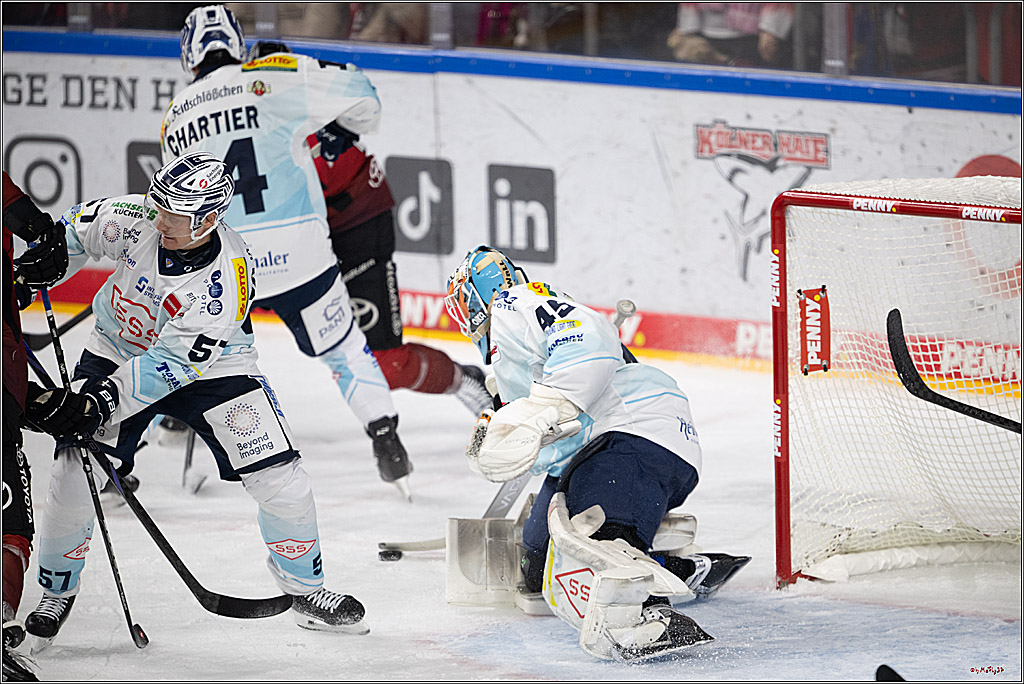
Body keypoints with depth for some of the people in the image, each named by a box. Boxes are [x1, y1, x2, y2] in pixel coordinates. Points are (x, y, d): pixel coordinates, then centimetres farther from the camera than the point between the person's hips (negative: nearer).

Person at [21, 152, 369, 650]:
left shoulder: (226, 281, -32)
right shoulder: (134, 220, -22)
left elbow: (172, 364, -35)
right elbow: (76, 227, 0)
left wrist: (103, 399, -41)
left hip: (207, 368, -2)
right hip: (118, 350, 2)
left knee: (281, 483, -10)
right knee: (76, 473, -15)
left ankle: (305, 591, 15)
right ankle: (56, 595, 8)